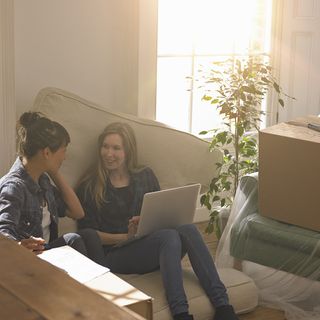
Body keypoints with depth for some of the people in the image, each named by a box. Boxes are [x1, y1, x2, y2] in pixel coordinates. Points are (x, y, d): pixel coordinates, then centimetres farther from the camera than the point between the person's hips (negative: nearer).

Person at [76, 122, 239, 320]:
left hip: (153, 248, 4)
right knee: (169, 235, -33)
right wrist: (125, 236, -14)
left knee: (188, 228, -29)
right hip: (115, 254, -4)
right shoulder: (89, 187, 4)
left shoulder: (145, 176, 16)